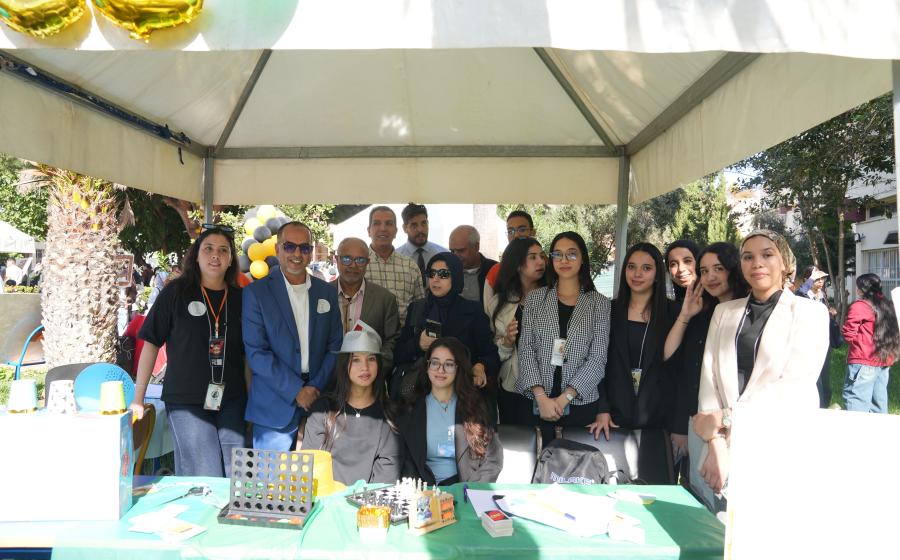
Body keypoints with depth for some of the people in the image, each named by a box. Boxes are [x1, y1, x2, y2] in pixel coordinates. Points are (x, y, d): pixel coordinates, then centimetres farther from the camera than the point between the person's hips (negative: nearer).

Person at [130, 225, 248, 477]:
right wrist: (138, 399, -1)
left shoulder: (239, 298, 5)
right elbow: (151, 343, 1)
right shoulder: (176, 292, -1)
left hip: (231, 402, 3)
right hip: (186, 401, -2)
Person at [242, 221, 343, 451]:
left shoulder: (327, 292, 8)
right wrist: (296, 390, -12)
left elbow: (335, 346, 7)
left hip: (319, 404, 3)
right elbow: (256, 352, -8)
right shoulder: (255, 292, -3)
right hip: (274, 408, -3)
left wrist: (317, 387, -6)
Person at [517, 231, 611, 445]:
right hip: (534, 401, 1)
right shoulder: (535, 298, 5)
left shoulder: (599, 303, 2)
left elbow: (598, 358, -4)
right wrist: (541, 397, -11)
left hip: (580, 402, 0)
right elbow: (526, 348, -1)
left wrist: (564, 398, -12)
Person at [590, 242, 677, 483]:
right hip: (616, 416, 1)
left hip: (658, 418, -1)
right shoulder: (610, 310, 5)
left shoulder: (672, 312, 1)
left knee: (655, 480, 1)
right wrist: (602, 409, -6)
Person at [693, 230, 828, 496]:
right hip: (728, 443, 3)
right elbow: (710, 375, 1)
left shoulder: (811, 312, 1)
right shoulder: (724, 311, 12)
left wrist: (725, 419, -15)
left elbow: (795, 386, -10)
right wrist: (716, 443, -12)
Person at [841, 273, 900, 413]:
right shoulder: (887, 305, 13)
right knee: (878, 402, 14)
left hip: (864, 361, -8)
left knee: (856, 403, -7)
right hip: (884, 361, 8)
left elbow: (848, 334, -10)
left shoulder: (859, 306, -10)